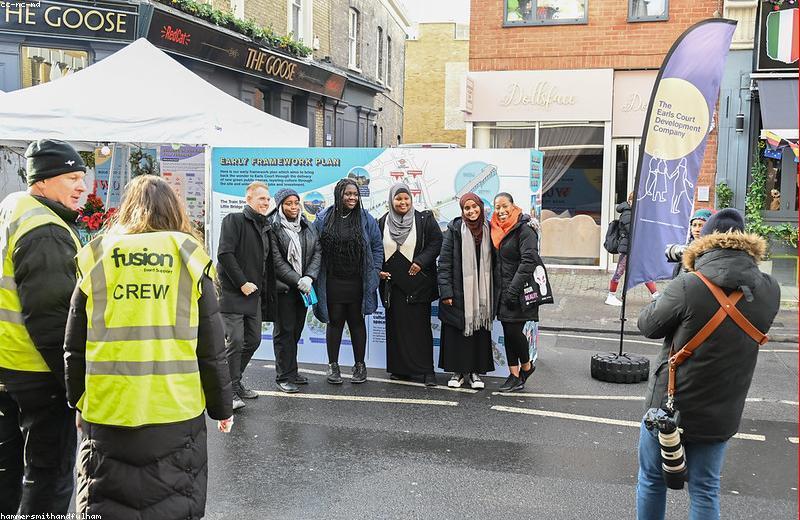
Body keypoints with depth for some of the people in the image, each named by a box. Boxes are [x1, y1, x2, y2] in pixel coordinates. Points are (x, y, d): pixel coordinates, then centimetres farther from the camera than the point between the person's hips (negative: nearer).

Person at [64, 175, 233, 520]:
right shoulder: (189, 262, -1)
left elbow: (75, 349, 7)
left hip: (105, 415, 1)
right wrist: (222, 407, 12)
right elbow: (211, 351, 0)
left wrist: (78, 402, 21)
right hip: (176, 415, -1)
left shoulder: (96, 260, 2)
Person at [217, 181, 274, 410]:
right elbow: (224, 254, -17)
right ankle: (231, 391, 3)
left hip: (254, 294, 8)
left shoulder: (265, 227, 18)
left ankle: (234, 380, 28)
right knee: (235, 341, -8)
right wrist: (242, 283, -18)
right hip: (232, 294, -8)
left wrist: (266, 292, 12)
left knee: (254, 340, 12)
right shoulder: (234, 220, -6)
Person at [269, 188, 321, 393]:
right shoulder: (273, 228, -7)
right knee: (285, 330, -2)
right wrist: (298, 280, -15)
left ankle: (290, 371, 21)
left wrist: (309, 277, -8)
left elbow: (317, 252, 6)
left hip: (303, 286, 5)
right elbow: (277, 261, -12)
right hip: (283, 287, -5)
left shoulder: (307, 226, 11)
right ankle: (284, 376, 4)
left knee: (297, 330, 10)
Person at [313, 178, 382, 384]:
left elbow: (377, 246, 7)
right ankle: (333, 366, 17)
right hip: (332, 281, 0)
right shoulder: (323, 219, 0)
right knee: (334, 322, 5)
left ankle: (360, 365, 20)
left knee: (357, 322, 9)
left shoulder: (366, 219, 1)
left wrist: (374, 271, 0)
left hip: (357, 282, 0)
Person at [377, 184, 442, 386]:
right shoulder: (383, 223, 7)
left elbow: (436, 243, -5)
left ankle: (426, 370, 4)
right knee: (396, 325, 6)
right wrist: (378, 269, -1)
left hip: (418, 283, -3)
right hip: (392, 283, 3)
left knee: (421, 325, -1)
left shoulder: (424, 220, -1)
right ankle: (400, 368, 15)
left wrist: (420, 262, -15)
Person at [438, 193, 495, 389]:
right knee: (456, 331, 1)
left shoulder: (488, 229, 7)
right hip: (458, 291, -3)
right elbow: (444, 262, -6)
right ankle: (458, 371, 13)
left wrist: (492, 293, 8)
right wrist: (446, 291, -12)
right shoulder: (454, 229, -4)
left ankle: (475, 371, 17)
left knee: (479, 330, 6)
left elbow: (491, 261, 12)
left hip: (481, 292, 3)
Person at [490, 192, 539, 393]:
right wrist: (495, 289, 11)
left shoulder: (524, 230, -12)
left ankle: (526, 365, 19)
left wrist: (514, 289, -22)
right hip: (502, 291, 7)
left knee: (514, 330, -7)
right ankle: (515, 376, 14)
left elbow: (528, 262, -19)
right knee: (508, 332, 8)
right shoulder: (497, 230, 12)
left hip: (519, 291, -7)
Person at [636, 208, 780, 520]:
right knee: (705, 493, 15)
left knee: (651, 480, 18)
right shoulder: (769, 292, -7)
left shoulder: (689, 286, -22)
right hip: (720, 417, 3)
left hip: (669, 407, -3)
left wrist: (664, 297, 8)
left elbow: (649, 326, -10)